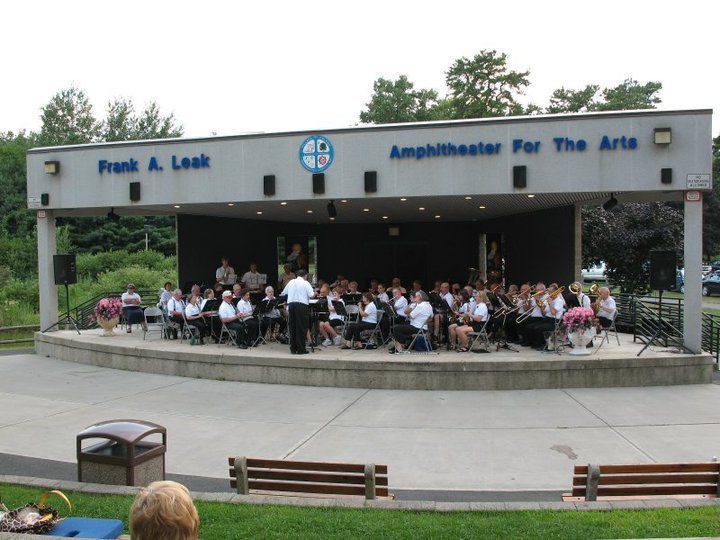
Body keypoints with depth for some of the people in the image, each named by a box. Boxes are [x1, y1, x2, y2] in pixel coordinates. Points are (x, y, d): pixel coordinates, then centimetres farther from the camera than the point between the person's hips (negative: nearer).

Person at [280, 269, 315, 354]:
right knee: (302, 328, 1)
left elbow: (283, 293, 19)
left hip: (291, 305, 5)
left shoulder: (291, 282, 13)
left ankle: (293, 348, 15)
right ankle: (301, 349, 1)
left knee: (292, 327, 10)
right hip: (302, 305, -5)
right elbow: (311, 295, -8)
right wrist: (314, 293, 14)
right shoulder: (305, 283, -1)